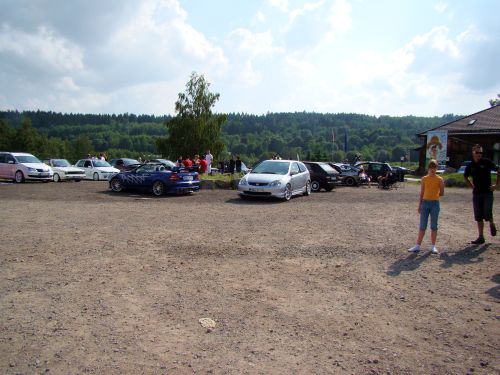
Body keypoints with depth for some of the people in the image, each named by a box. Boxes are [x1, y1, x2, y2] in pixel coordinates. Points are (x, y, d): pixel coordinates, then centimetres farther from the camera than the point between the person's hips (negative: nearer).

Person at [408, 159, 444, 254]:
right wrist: (419, 205, 5)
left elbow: (442, 193, 6)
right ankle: (418, 246, 5)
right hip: (425, 203, 1)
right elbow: (421, 193, 6)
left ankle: (433, 246, 14)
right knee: (422, 226, 3)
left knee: (434, 226, 6)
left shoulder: (440, 179, 0)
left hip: (435, 203, -1)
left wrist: (435, 195, -8)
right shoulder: (424, 179, 4)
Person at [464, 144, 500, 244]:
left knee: (487, 215, -11)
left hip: (488, 192, -4)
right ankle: (480, 237, 13)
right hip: (476, 194, 4)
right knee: (478, 217, 5)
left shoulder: (487, 162, -4)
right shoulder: (470, 166, 6)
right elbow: (465, 177, 23)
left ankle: (492, 225, 23)